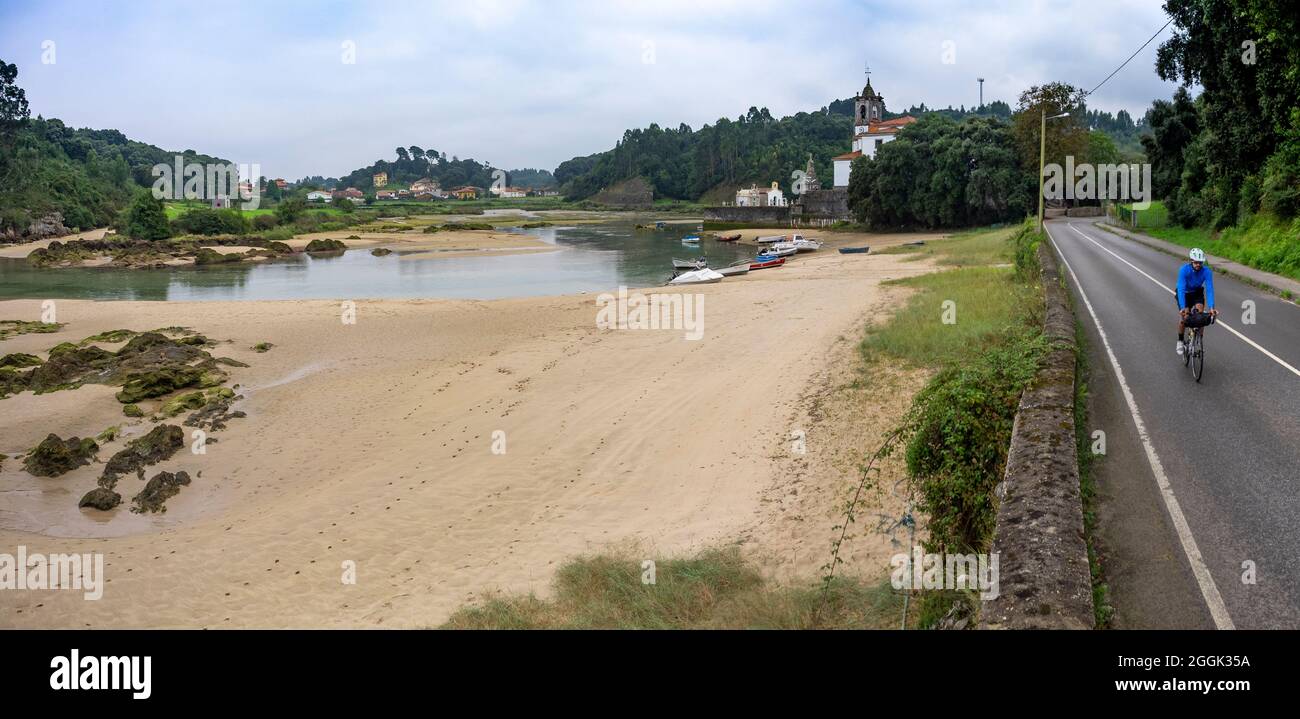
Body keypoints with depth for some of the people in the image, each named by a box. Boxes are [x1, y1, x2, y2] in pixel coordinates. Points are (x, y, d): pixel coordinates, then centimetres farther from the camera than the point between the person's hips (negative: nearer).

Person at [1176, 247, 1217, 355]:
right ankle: (1180, 341, 7)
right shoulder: (1184, 270, -33)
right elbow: (1181, 289, -38)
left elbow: (1209, 289, -34)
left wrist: (1211, 307, -46)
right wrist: (1182, 308, -49)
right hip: (1184, 293, -1)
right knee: (1184, 317, -16)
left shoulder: (1206, 271, -28)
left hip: (1197, 293, 2)